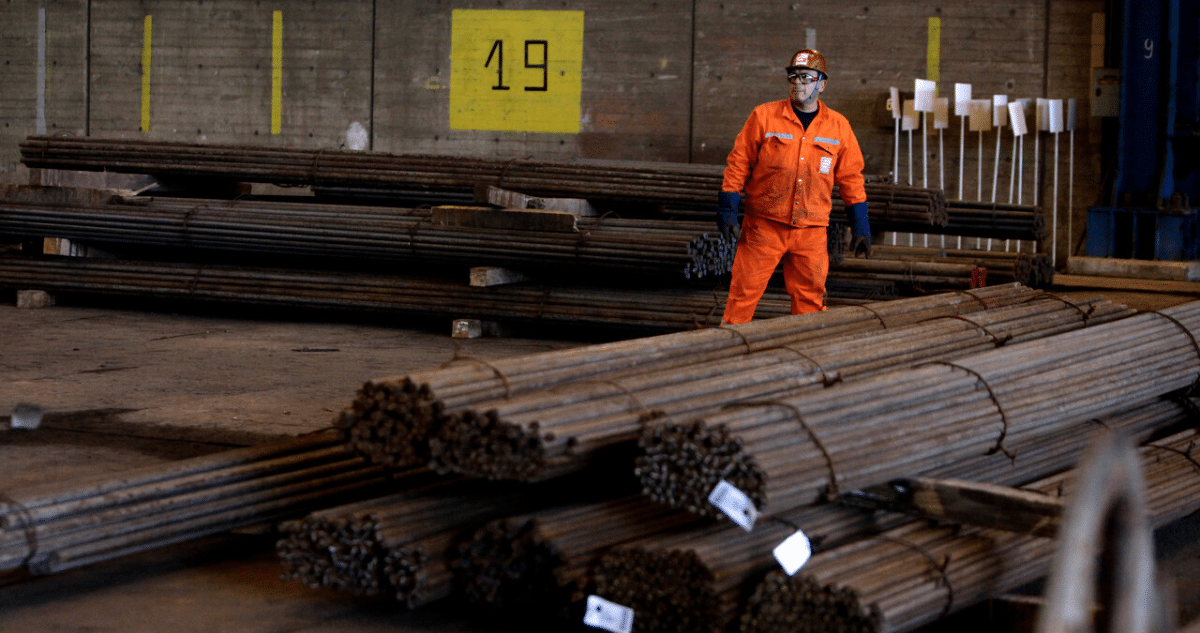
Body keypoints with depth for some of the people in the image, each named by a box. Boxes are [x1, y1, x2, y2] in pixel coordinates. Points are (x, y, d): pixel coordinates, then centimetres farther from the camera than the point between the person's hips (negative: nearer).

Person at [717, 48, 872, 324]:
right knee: (744, 293, -5)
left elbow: (851, 177, 13)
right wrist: (727, 211, -1)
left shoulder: (838, 126, 7)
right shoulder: (765, 116, 0)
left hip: (811, 233, 2)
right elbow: (738, 164, 4)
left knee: (810, 298, 4)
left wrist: (860, 227, 10)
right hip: (763, 226, -2)